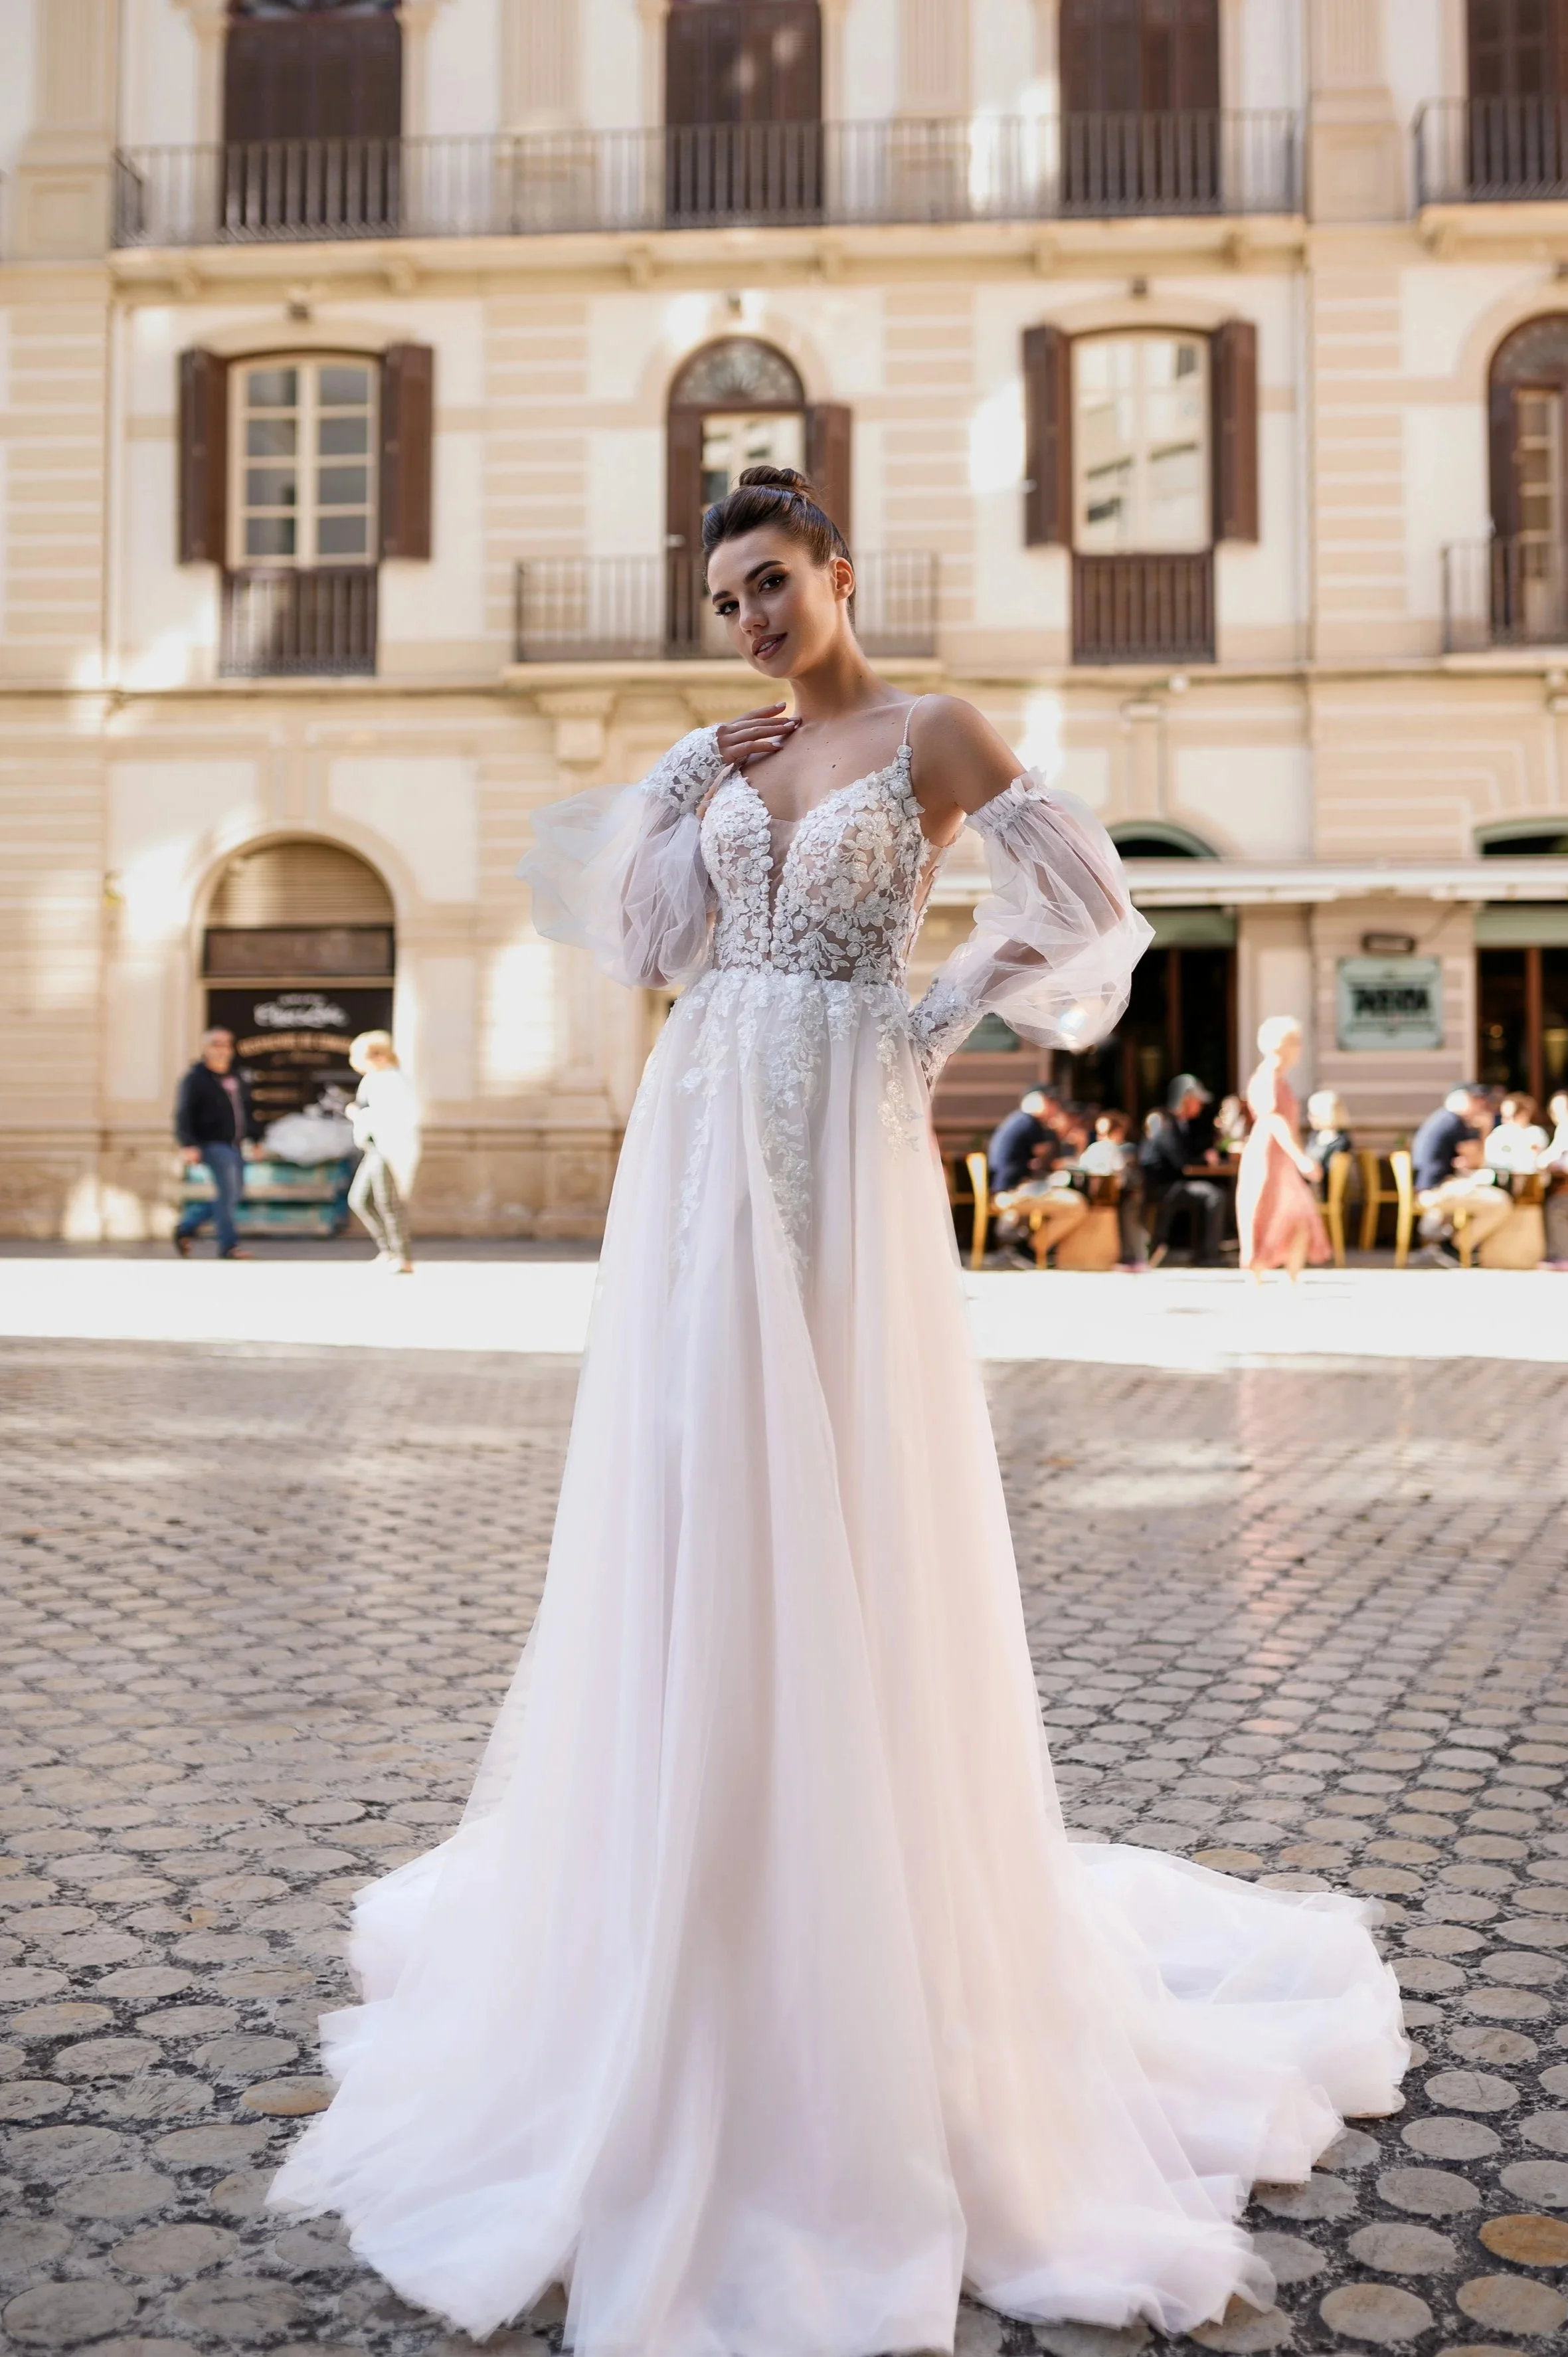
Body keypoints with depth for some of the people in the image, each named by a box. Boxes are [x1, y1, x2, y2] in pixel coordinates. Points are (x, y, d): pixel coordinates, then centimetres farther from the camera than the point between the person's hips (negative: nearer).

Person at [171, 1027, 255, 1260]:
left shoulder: (235, 1078, 16)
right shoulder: (195, 1079, -7)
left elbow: (247, 1111, 25)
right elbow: (183, 1115, -16)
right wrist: (188, 1145, -29)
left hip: (235, 1145, 8)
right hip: (213, 1144, -8)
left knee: (234, 1195, 9)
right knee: (227, 1192, -16)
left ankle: (186, 1227, 24)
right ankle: (229, 1245, -11)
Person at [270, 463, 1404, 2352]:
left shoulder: (928, 736, 0)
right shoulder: (720, 753, 16)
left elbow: (1087, 903, -4)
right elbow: (644, 948, 13)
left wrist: (937, 1021, -3)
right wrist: (693, 794, 5)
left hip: (845, 1149, -5)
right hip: (701, 1140, 5)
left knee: (849, 1519, -2)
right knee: (694, 1511, 6)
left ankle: (896, 1930, 14)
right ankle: (679, 1898, 21)